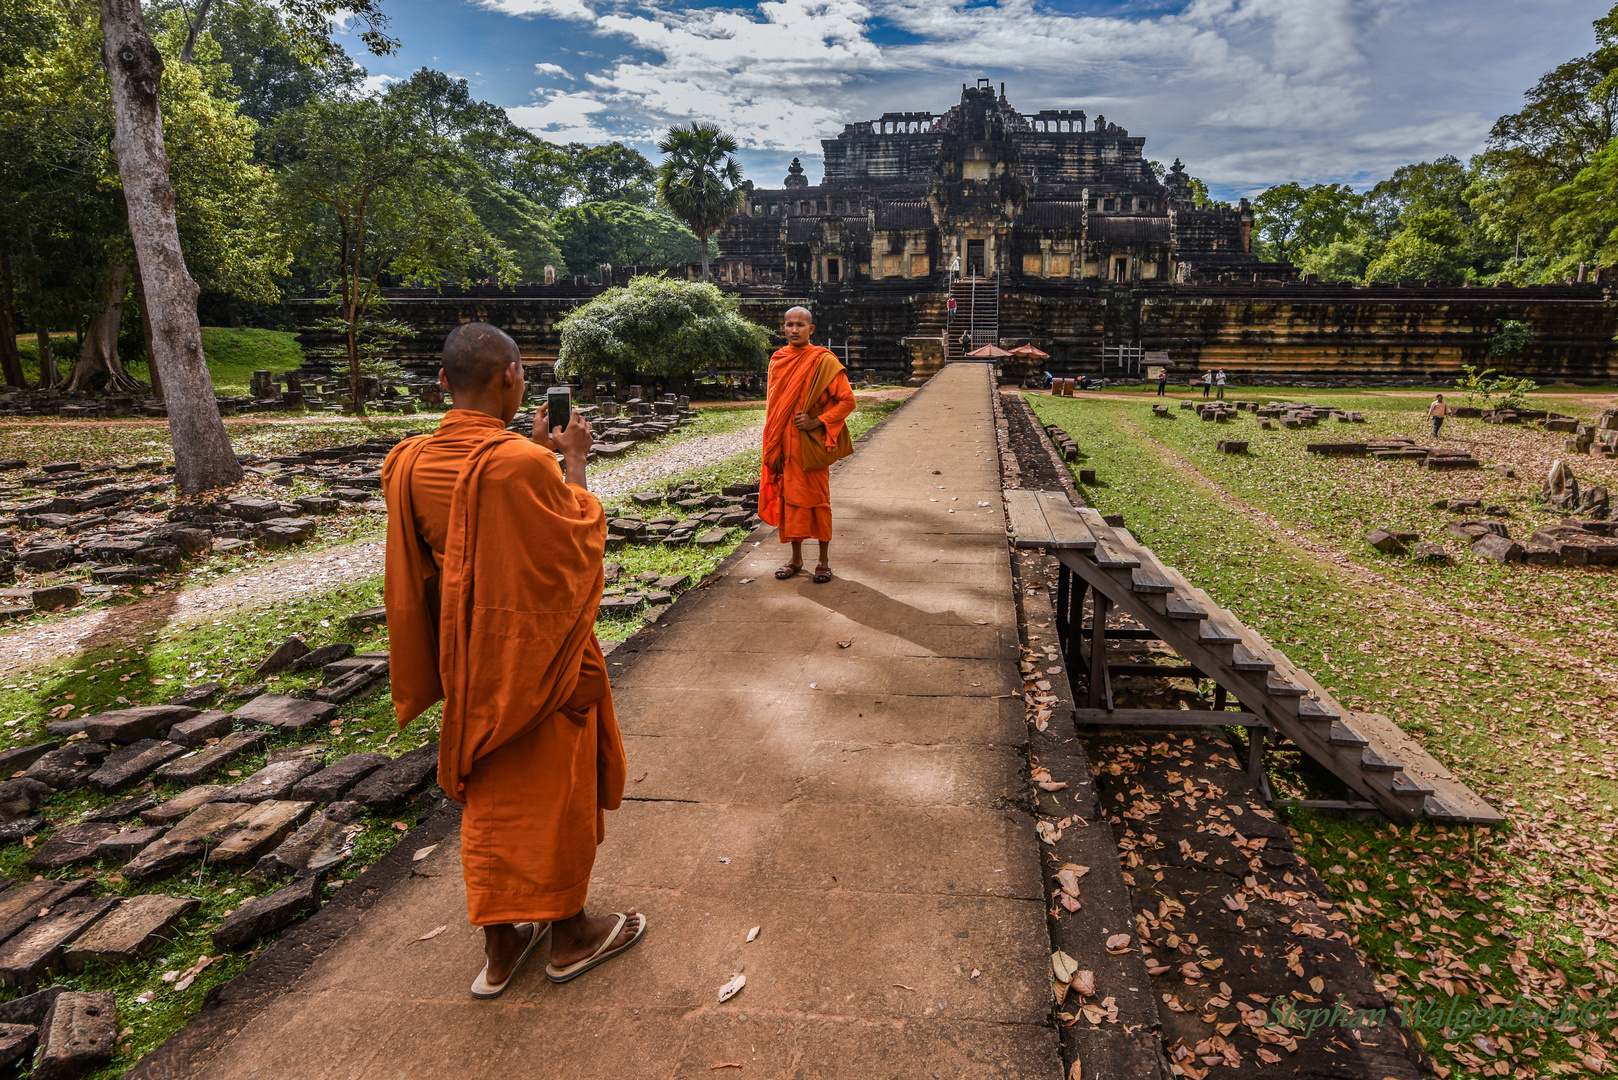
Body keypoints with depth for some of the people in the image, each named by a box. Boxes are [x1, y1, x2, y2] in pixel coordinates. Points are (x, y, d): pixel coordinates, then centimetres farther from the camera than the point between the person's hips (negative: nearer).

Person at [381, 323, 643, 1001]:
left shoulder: (410, 464, -5)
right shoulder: (523, 464, -27)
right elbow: (580, 534, -11)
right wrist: (573, 460, 0)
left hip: (466, 660, 6)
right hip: (542, 658, -6)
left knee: (487, 798, 19)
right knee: (554, 794, 13)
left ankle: (500, 947, 34)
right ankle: (569, 935, 32)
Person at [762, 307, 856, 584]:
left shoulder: (823, 361, -7)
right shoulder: (777, 360, 7)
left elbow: (847, 400, -8)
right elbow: (771, 403, 12)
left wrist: (817, 422, -17)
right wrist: (774, 448, 6)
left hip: (811, 442, -5)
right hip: (784, 444, 5)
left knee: (817, 498, 2)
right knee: (788, 497, 10)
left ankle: (824, 560, 14)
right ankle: (796, 558, 23)